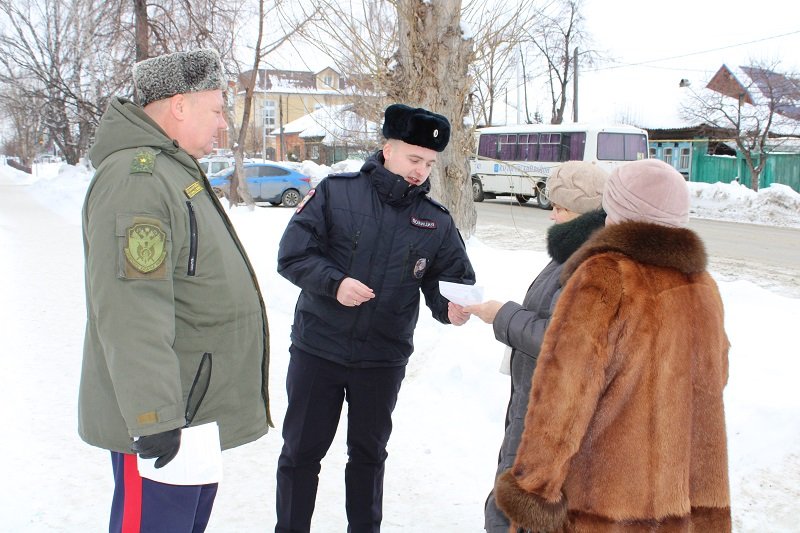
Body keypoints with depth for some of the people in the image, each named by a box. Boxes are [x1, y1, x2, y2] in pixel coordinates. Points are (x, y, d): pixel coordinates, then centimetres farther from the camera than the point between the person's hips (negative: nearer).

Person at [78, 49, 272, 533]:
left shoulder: (174, 170, 15)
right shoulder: (134, 178, -21)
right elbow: (130, 312, -28)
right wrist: (154, 416, -28)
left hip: (199, 408, 10)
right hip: (160, 419, -10)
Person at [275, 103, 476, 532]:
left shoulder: (437, 222, 1)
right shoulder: (336, 192, -7)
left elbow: (450, 280, 2)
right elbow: (292, 254, -9)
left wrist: (451, 308, -20)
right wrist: (334, 283, -25)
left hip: (383, 360, 2)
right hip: (317, 351, -2)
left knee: (369, 452, 19)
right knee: (301, 451, 11)